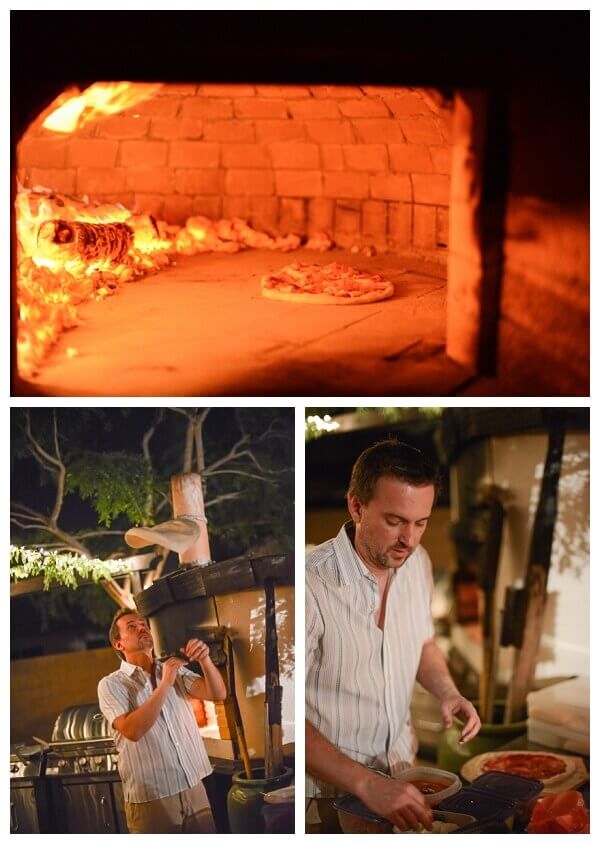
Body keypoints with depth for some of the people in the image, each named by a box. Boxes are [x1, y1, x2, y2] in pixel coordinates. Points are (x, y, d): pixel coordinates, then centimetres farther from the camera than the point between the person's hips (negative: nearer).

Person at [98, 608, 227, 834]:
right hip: (151, 798, -4)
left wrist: (205, 659, -20)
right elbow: (132, 730, -20)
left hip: (195, 789, 4)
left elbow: (218, 694, -3)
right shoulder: (111, 684, -4)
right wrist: (165, 684, -20)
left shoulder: (176, 671, 11)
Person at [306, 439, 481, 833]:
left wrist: (448, 692, -5)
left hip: (402, 770, 6)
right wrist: (366, 784, -32)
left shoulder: (418, 562, -3)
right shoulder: (313, 584, -26)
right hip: (330, 790, -6)